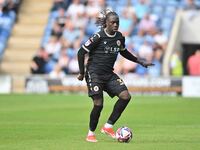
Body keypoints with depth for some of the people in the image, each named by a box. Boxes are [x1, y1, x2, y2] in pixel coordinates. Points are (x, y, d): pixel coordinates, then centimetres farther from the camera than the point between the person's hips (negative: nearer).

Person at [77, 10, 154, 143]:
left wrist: (140, 62, 22)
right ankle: (91, 133, 8)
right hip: (94, 73, -6)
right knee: (99, 104, -13)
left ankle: (108, 126, 0)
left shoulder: (120, 37, 5)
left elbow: (124, 52, 25)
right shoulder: (99, 37, -14)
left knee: (126, 96, -11)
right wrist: (82, 73, -7)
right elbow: (81, 52, -9)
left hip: (109, 74, 6)